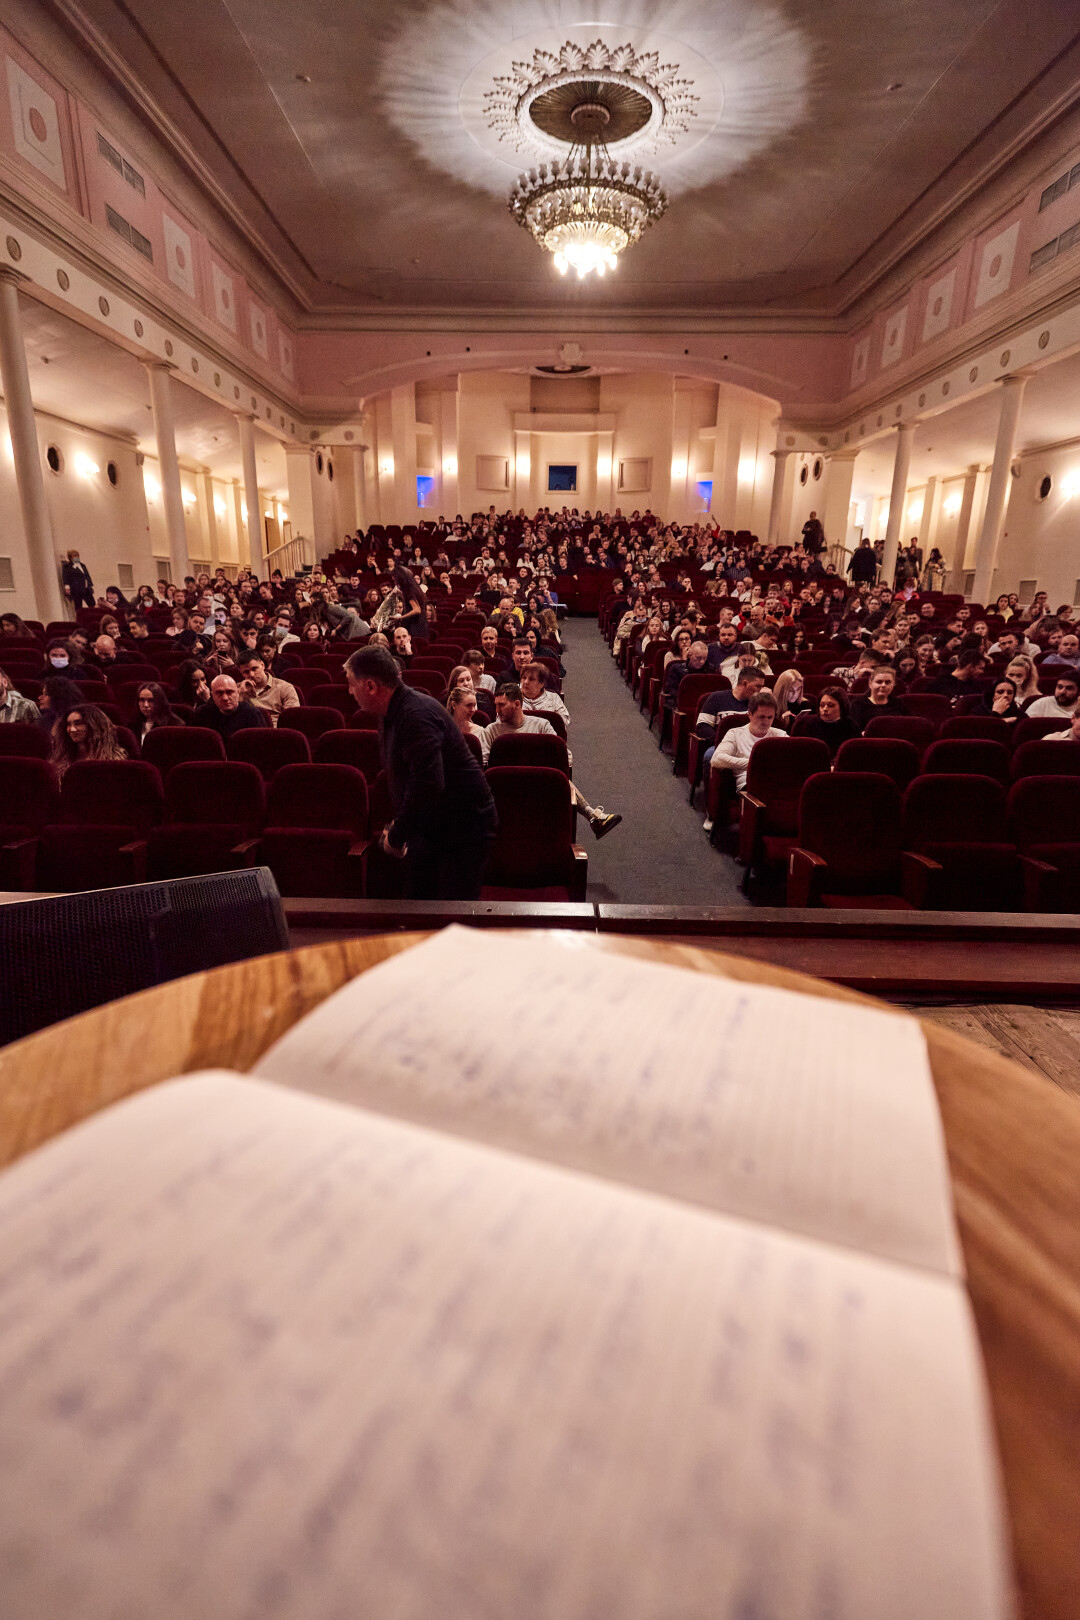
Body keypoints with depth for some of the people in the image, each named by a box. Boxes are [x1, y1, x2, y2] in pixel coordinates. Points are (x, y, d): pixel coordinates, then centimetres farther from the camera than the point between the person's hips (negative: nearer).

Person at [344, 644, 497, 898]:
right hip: (430, 827, 10)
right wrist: (397, 823, 9)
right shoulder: (391, 715, 9)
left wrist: (397, 836, -23)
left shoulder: (417, 715, -25)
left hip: (464, 828, -10)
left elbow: (428, 785, -33)